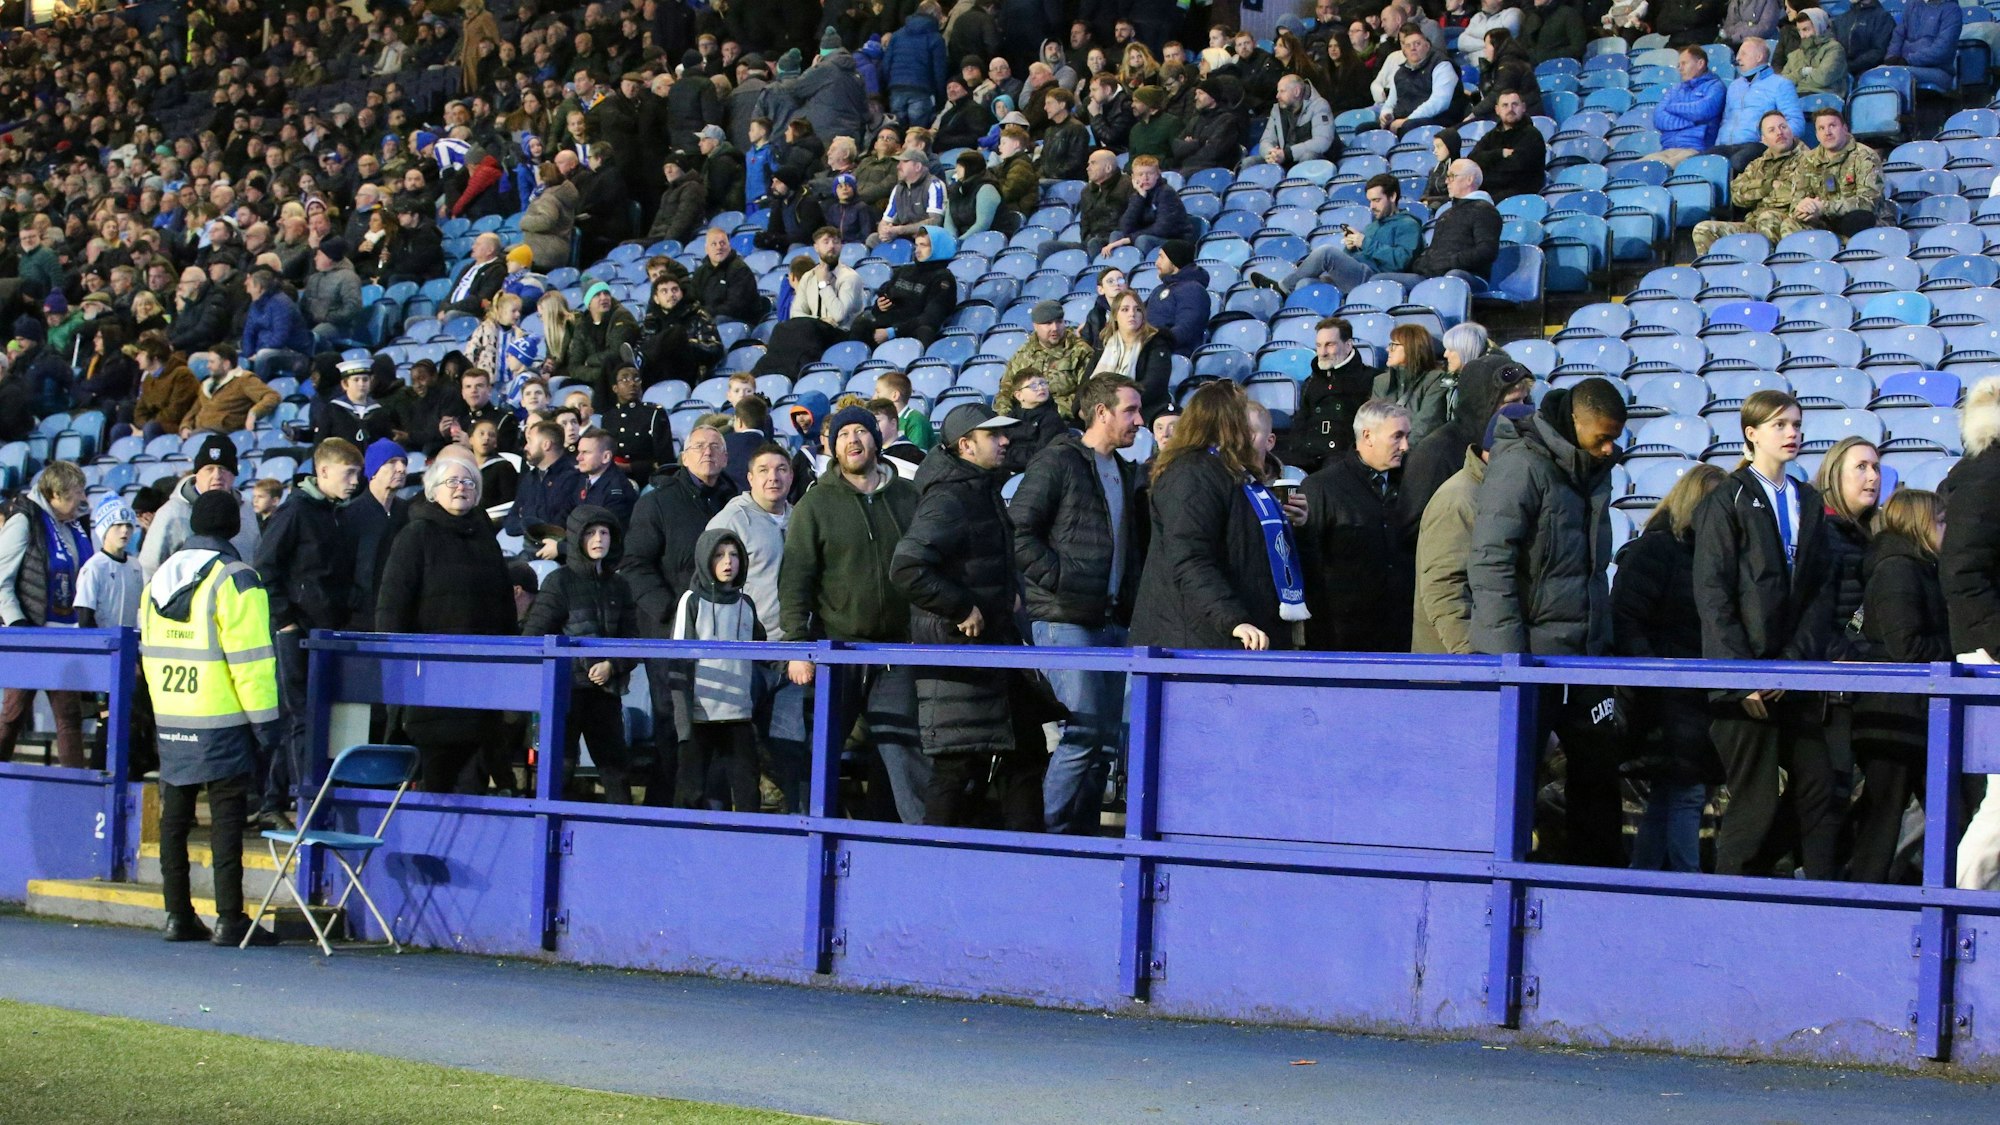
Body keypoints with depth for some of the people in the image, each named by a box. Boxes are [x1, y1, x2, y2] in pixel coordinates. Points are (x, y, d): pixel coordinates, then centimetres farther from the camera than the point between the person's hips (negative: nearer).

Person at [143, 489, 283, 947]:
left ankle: (178, 915, 14)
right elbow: (251, 656, -14)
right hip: (220, 721, -6)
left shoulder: (159, 578, 12)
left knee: (175, 816, 11)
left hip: (170, 720, 6)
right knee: (226, 815, -3)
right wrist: (266, 720, -11)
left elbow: (149, 650, 17)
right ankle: (230, 919, -4)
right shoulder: (233, 579, -10)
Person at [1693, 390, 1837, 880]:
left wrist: (1797, 661, -6)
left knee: (1817, 797, 1)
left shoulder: (1809, 503, 16)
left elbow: (1819, 592, 10)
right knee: (1757, 803, -5)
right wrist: (1743, 679, -13)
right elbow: (1712, 596, -7)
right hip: (1746, 681, -5)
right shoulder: (1726, 503, -1)